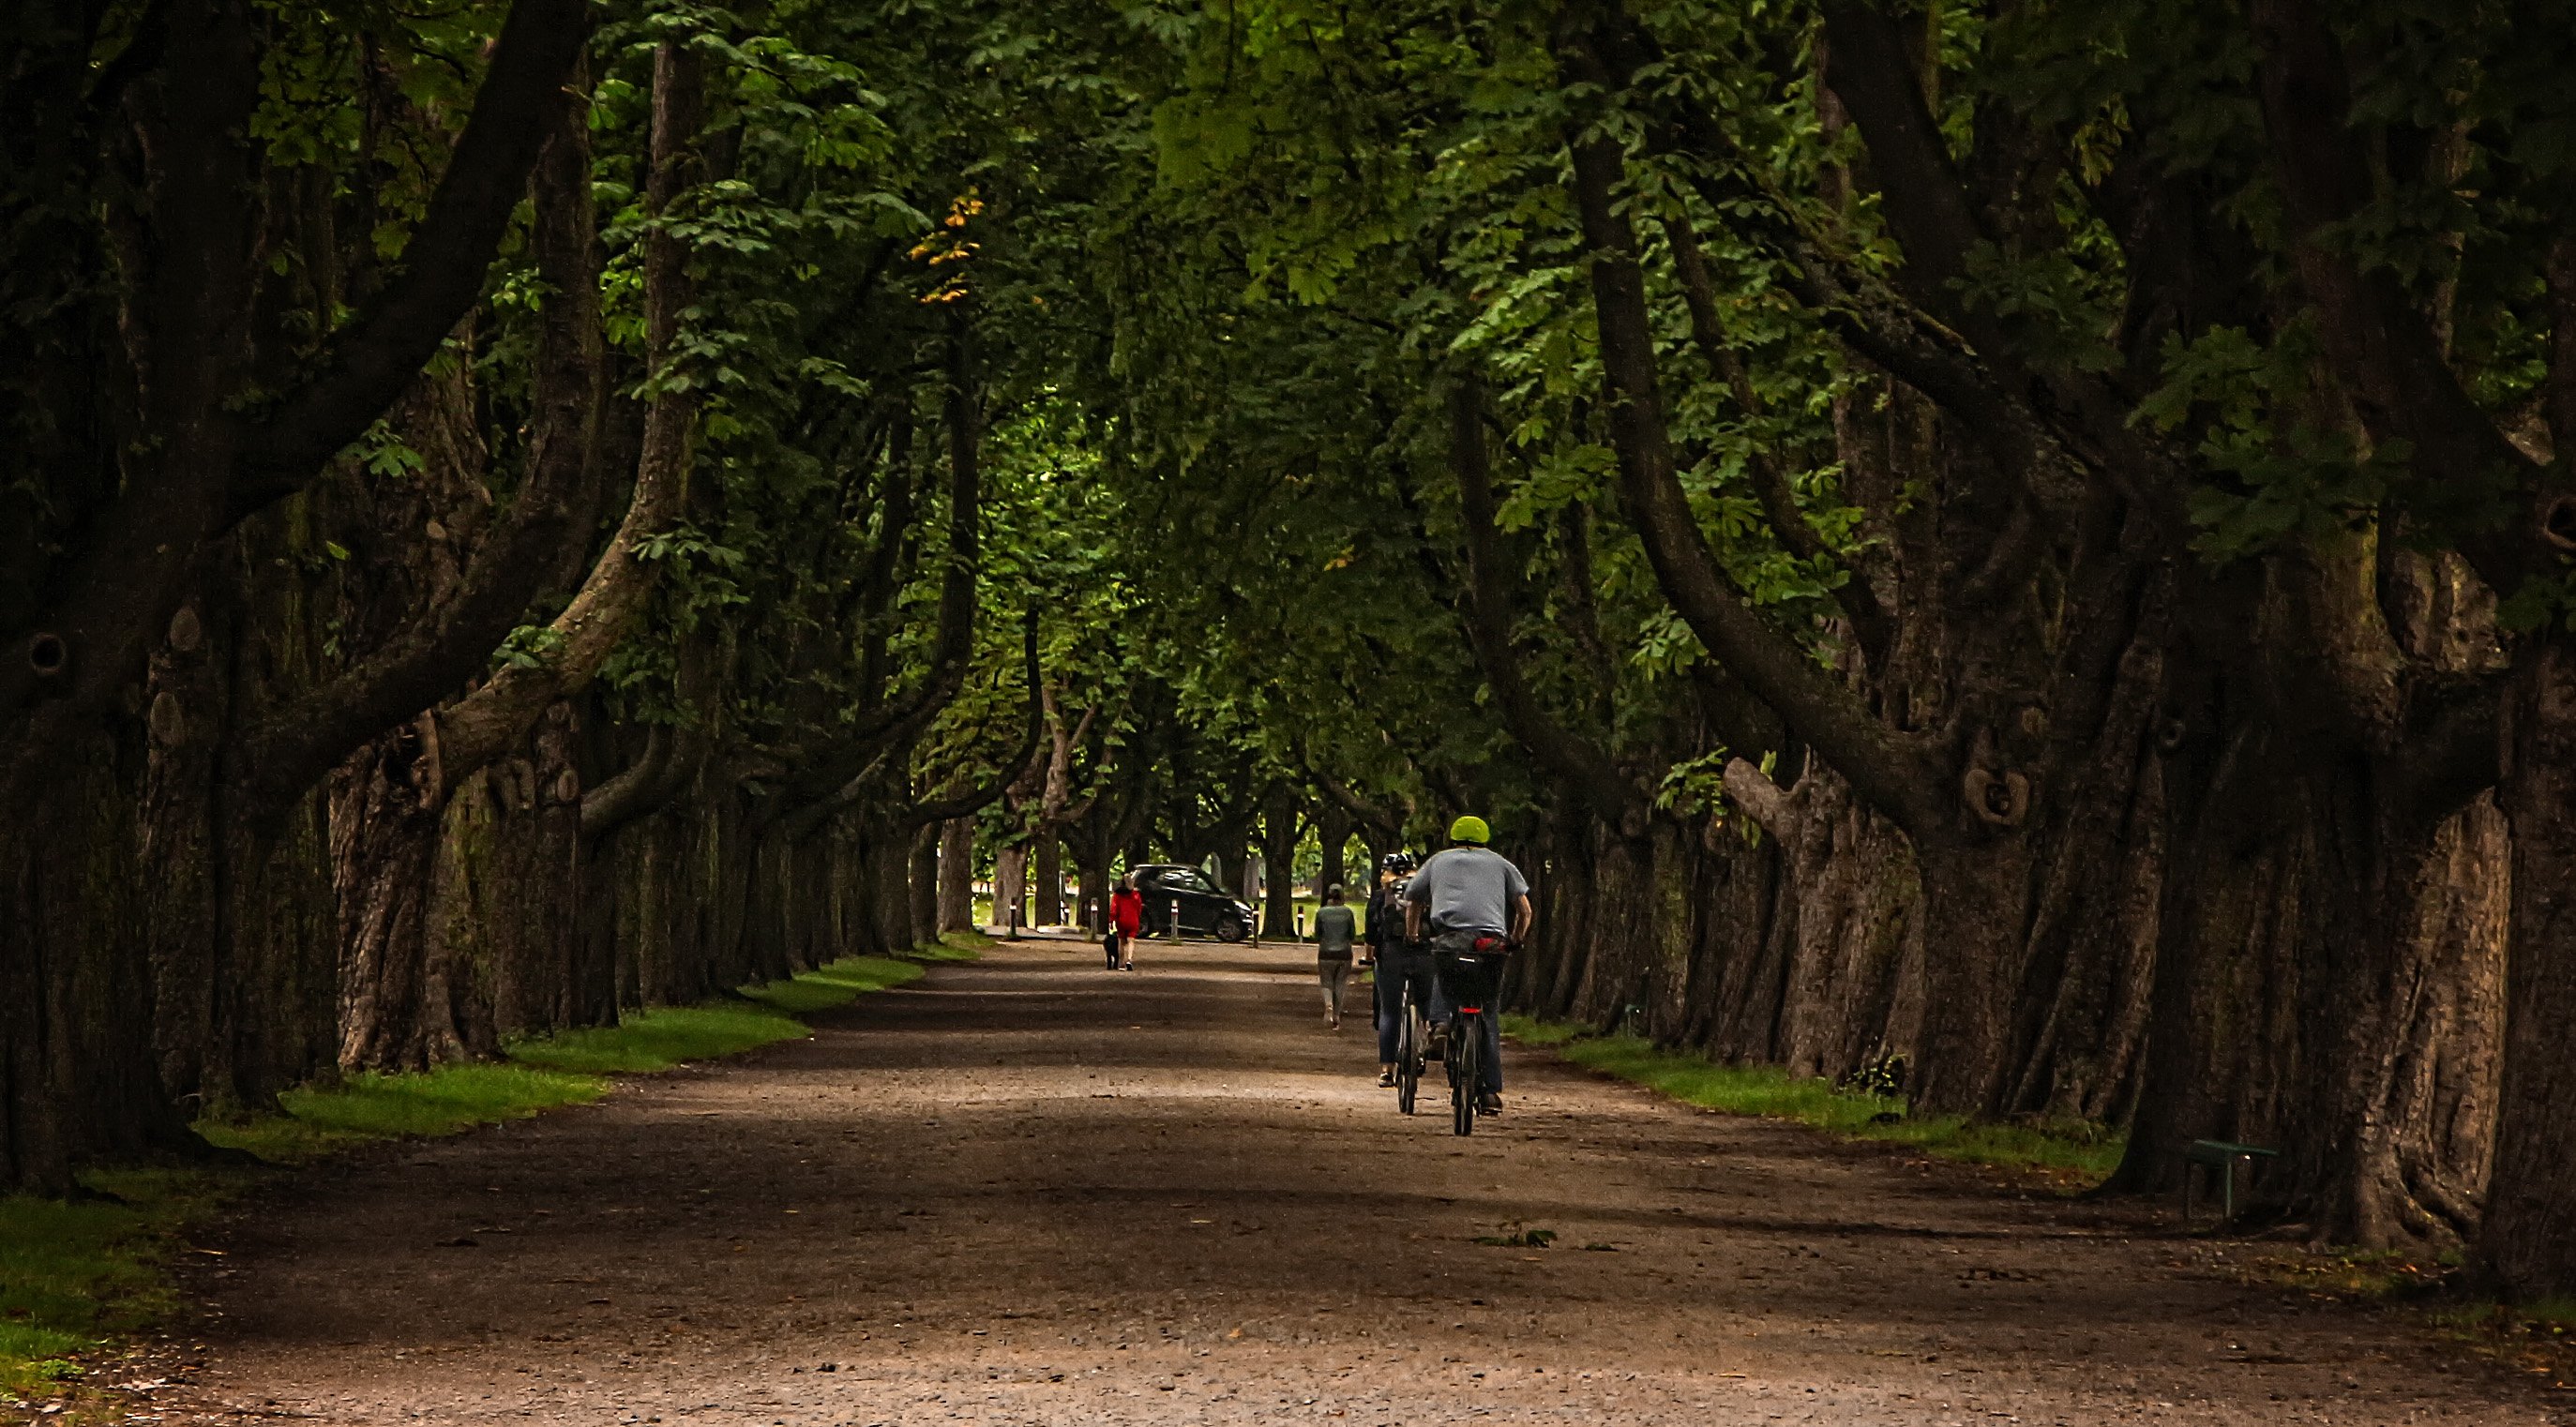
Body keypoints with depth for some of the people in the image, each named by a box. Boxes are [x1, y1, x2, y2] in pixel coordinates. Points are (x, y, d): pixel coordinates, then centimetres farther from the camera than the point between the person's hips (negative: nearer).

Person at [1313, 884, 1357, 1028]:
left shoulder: (1321, 912, -3)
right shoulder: (1347, 912, -2)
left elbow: (1317, 936, -1)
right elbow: (1352, 935, 3)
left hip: (1326, 953, -1)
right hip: (1344, 953, 1)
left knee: (1327, 984, 9)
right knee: (1340, 986, 11)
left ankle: (1328, 1005, -20)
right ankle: (1337, 1017, 11)